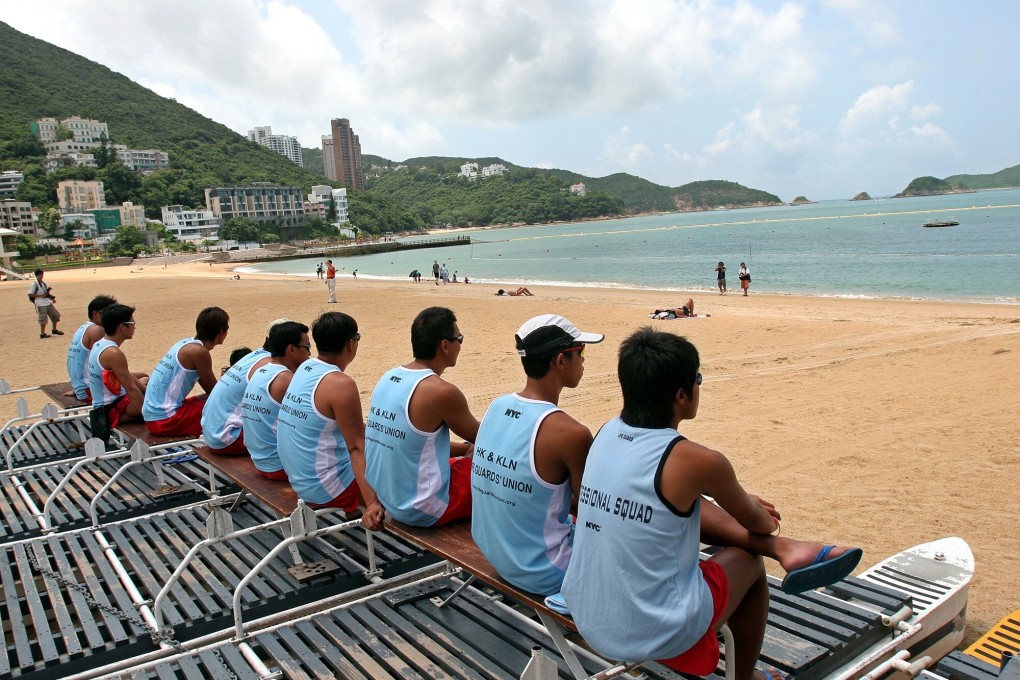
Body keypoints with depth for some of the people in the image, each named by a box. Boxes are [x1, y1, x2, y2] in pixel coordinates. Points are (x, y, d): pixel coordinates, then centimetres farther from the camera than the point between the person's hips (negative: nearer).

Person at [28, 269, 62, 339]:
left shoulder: (44, 283, 12)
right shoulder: (34, 284, -10)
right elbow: (30, 294, -13)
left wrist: (52, 299, 6)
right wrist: (40, 295, -19)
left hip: (48, 303, 7)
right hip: (41, 304, -7)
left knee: (55, 315, 10)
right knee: (43, 319, -2)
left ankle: (54, 330, 26)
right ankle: (42, 334, 8)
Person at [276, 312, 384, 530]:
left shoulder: (304, 369, 3)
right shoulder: (340, 384, -22)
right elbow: (357, 449, -25)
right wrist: (372, 503, -26)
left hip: (299, 479, 9)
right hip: (326, 489, -8)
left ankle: (353, 512, 27)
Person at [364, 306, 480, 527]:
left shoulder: (388, 377, 1)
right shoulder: (441, 391, -23)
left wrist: (466, 448, 15)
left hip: (386, 498, 8)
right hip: (424, 511, -8)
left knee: (471, 455, 25)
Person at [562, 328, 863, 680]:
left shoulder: (607, 433, -2)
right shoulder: (695, 461, -21)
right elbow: (756, 523, 0)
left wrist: (740, 500, 26)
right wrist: (769, 522, 23)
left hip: (586, 618, 6)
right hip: (657, 636, -6)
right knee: (748, 560, 21)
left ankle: (782, 549, 21)